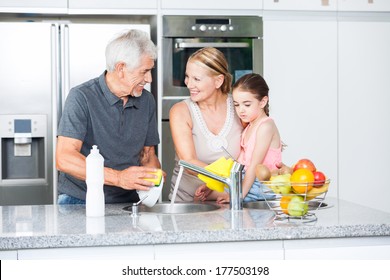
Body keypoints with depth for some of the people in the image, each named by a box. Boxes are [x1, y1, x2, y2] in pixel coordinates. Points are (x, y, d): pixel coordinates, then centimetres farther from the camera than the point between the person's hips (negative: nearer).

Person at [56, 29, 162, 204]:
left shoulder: (147, 101, 9)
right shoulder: (82, 97, -11)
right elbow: (64, 159, -19)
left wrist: (154, 175, -6)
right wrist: (118, 177, -27)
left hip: (127, 202, 5)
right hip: (79, 200, -5)